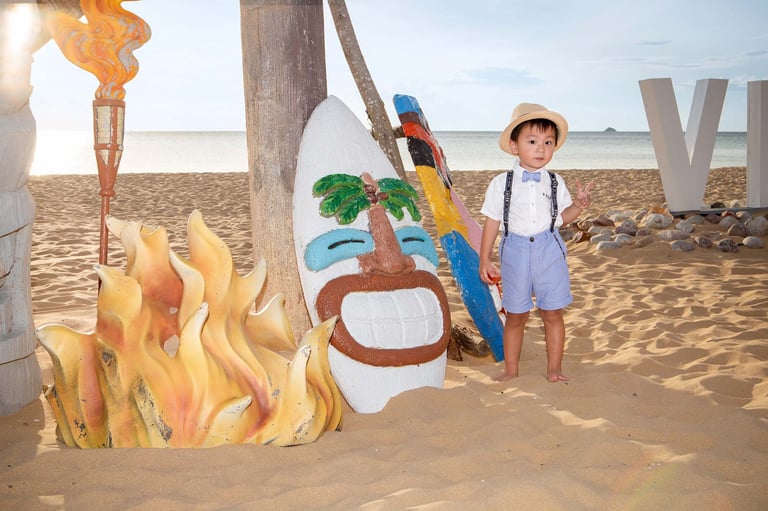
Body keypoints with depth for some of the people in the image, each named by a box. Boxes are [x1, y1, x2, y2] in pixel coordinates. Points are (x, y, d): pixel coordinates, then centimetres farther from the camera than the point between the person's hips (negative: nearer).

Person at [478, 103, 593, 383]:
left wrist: (579, 205, -10)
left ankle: (554, 368, 20)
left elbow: (561, 217, 10)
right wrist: (485, 260, -1)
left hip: (549, 251, 1)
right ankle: (510, 368, 23)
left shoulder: (555, 182, 3)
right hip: (515, 251, -1)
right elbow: (492, 221, 1)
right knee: (515, 316, 9)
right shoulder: (501, 183, -3)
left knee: (552, 314, 6)